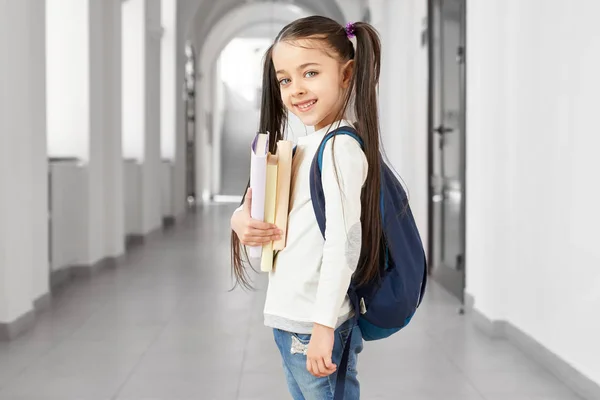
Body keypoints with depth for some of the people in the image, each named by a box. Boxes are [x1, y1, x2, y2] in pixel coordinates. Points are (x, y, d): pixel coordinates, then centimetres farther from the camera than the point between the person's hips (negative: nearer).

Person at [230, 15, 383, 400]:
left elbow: (343, 242, -21)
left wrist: (323, 326, -23)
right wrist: (242, 217, -4)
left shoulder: (340, 147, -16)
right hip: (290, 319, 9)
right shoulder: (305, 145, 11)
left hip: (315, 325, -9)